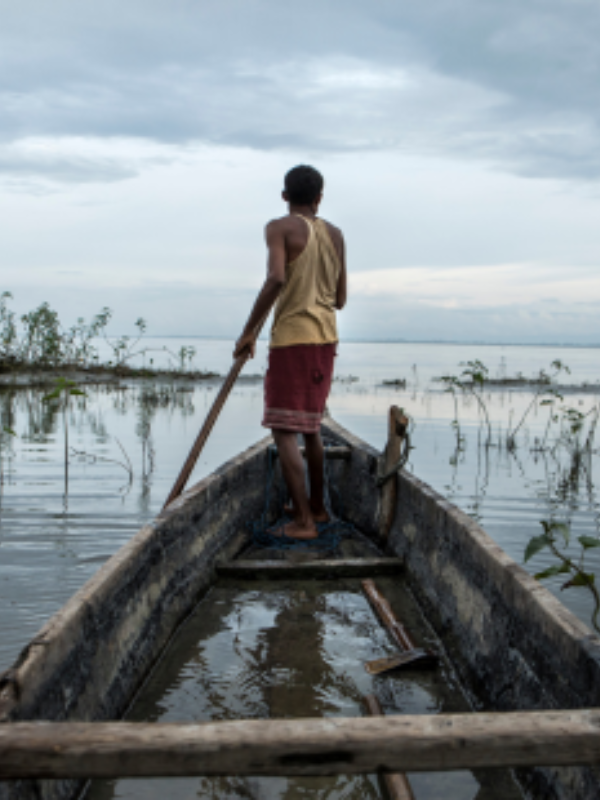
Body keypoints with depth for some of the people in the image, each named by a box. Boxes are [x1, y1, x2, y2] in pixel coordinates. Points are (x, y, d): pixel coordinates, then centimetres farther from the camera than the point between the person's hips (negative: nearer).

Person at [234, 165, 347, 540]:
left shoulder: (280, 228, -5)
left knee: (285, 431, -4)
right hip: (326, 338, 7)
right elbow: (341, 299, 13)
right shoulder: (335, 235, 12)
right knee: (311, 424, 20)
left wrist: (249, 331, -16)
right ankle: (317, 506, 31)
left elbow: (276, 279, -22)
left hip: (292, 336, -7)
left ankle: (303, 520, -8)